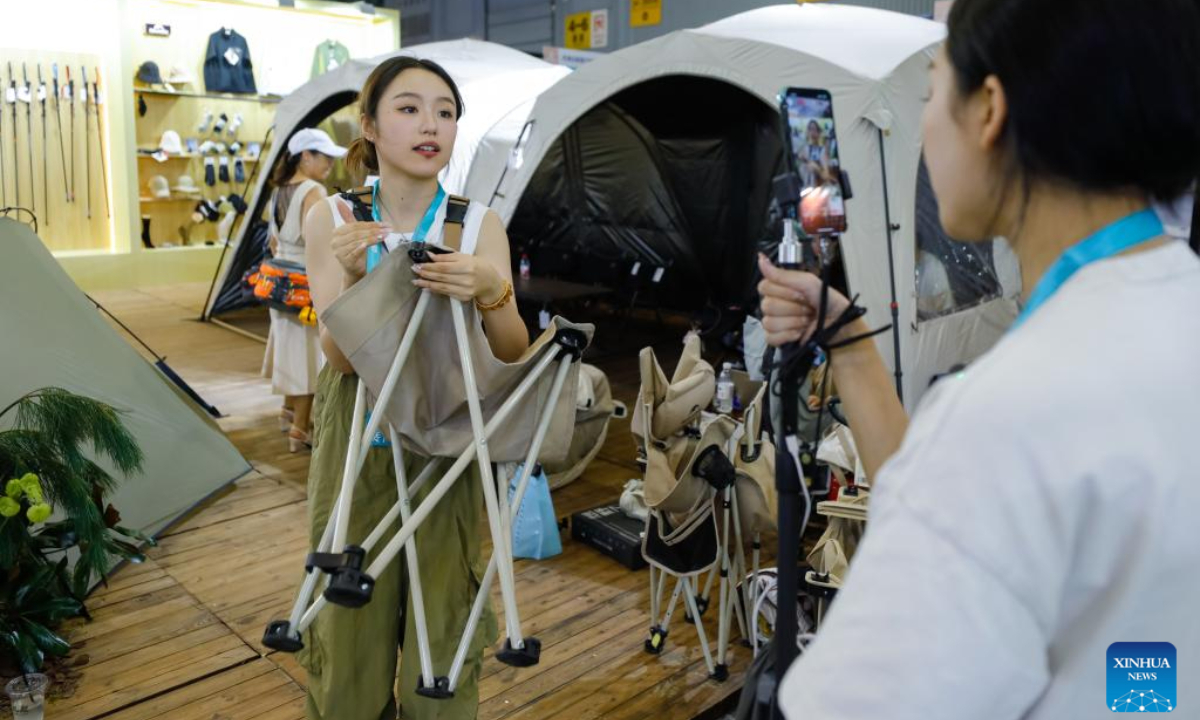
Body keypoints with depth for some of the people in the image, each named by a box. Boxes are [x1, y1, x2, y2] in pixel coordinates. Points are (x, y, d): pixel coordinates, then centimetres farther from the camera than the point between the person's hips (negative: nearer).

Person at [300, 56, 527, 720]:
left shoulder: (480, 225, -4)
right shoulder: (331, 220, -4)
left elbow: (512, 352, -11)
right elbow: (338, 355, -11)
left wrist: (490, 292, -31)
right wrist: (352, 276, -29)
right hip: (355, 437, 0)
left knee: (442, 617, 8)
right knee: (352, 620, 11)